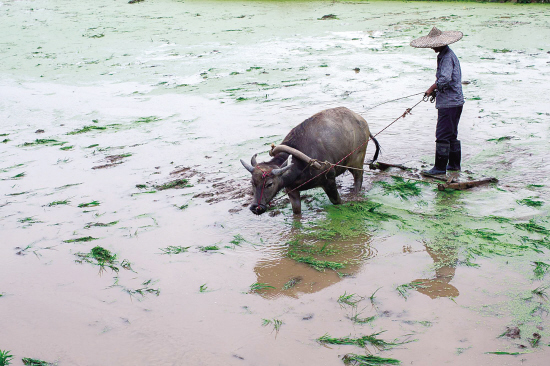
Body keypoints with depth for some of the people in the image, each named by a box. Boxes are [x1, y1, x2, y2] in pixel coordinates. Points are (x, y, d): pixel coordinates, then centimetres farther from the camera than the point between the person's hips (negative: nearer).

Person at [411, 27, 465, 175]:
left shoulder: (447, 57, -17)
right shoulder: (445, 54, 16)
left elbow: (445, 79, -28)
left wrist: (432, 88, -13)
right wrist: (436, 90, 9)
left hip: (448, 103, -11)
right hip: (455, 101, 11)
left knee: (442, 135, -7)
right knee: (451, 134, 17)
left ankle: (440, 167, -2)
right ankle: (454, 163, 26)